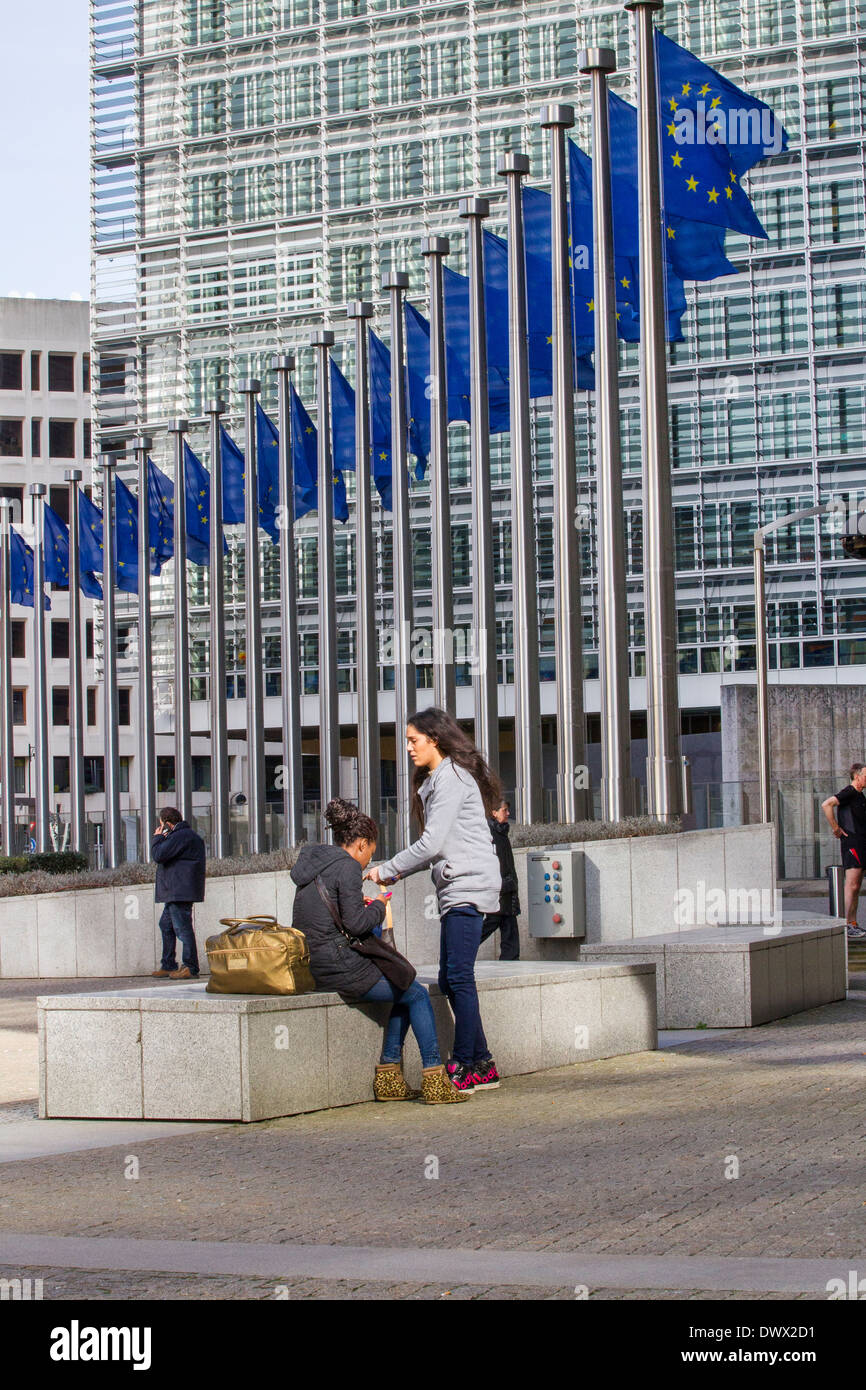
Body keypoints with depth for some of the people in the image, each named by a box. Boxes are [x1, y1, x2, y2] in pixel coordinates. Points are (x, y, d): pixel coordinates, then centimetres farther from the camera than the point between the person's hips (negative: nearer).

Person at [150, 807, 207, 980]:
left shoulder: (180, 836, -15)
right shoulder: (189, 834, 20)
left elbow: (158, 855, -20)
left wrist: (157, 838, -3)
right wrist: (162, 838, 18)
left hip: (180, 892, -11)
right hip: (176, 893, 11)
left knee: (182, 928, -10)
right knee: (166, 924, 18)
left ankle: (191, 968, -10)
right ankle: (168, 966, 23)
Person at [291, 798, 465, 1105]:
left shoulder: (313, 864, 17)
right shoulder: (347, 866, -11)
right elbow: (355, 924, -17)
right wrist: (377, 907, 1)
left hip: (312, 968, 9)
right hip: (340, 968, -9)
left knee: (404, 995, 20)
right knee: (417, 995, 4)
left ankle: (388, 1074, 14)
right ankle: (433, 1077, 1)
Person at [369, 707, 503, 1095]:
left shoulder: (451, 777, -9)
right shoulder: (434, 781, 22)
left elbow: (432, 843, -15)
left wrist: (386, 870, -6)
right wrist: (399, 872, 12)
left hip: (468, 887, -10)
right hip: (455, 889, 10)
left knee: (458, 976, -12)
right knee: (451, 980, 7)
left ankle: (464, 1068, -13)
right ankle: (482, 1065, 9)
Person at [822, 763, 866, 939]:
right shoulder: (849, 793, -11)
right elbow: (826, 805, -25)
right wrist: (836, 828, -19)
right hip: (851, 842, -10)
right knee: (851, 885, -13)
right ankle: (846, 925, -15)